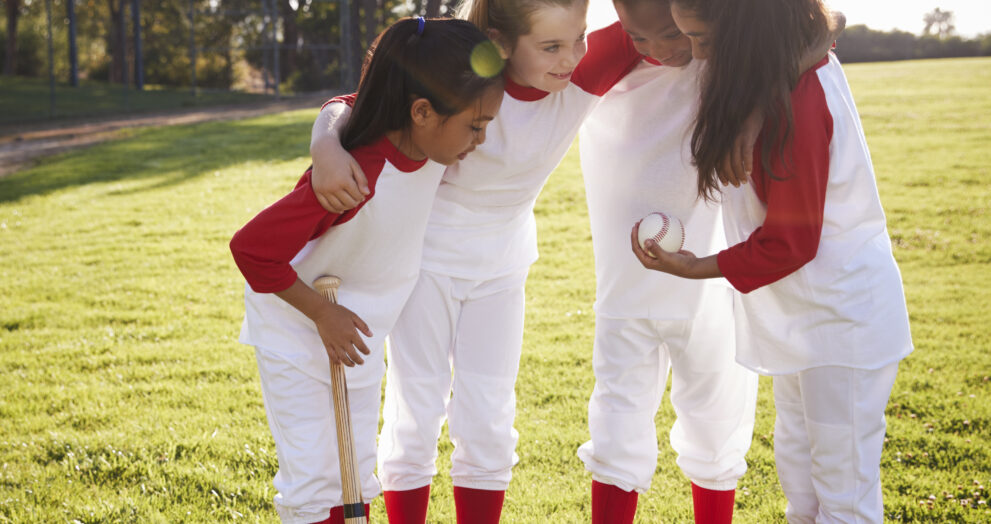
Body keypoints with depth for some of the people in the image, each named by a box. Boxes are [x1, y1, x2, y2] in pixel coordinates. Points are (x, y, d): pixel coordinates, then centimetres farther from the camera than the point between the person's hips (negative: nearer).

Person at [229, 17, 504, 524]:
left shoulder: (428, 144, -17)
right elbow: (251, 247, -30)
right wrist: (323, 314, -23)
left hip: (357, 338, 7)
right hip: (297, 336, -7)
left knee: (356, 477, 14)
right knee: (312, 480, -1)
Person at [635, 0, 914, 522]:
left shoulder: (797, 106, -30)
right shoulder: (805, 61, -5)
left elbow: (789, 242, -22)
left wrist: (696, 268, -16)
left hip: (844, 318, -10)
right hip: (803, 316, 10)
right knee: (797, 466, 22)